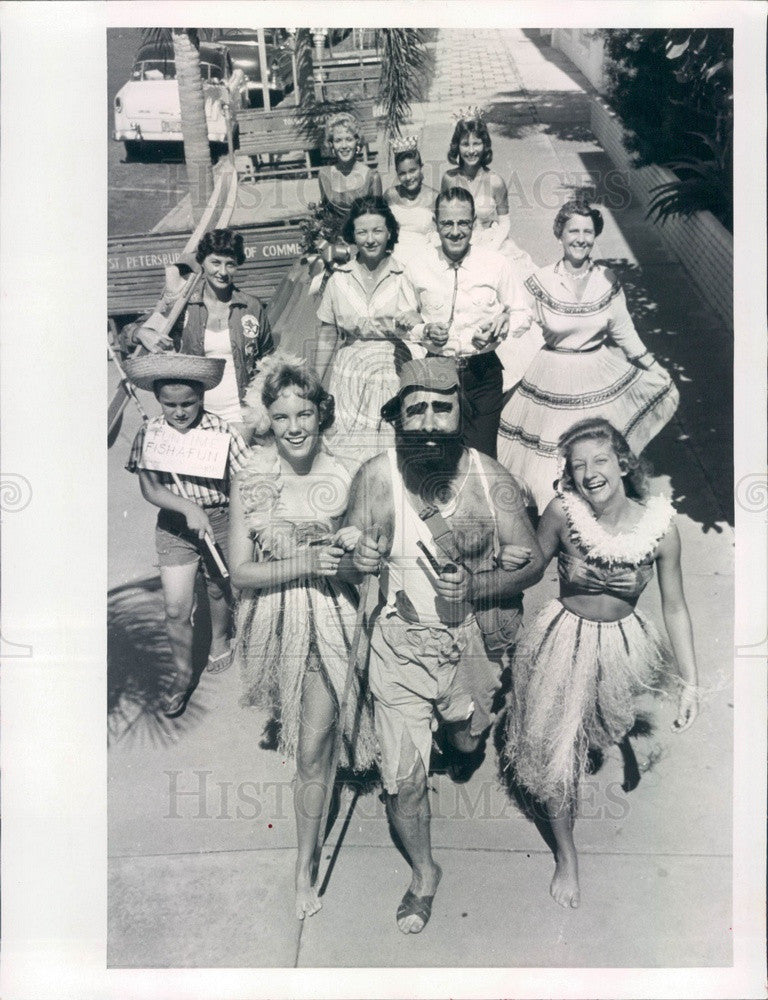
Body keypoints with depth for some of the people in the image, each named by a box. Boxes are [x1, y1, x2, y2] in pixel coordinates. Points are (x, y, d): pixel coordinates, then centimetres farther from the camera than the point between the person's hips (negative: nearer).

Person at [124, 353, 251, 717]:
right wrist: (188, 507, -28)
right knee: (176, 609, 0)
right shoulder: (149, 433, -8)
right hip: (174, 524, 1)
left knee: (219, 591, 20)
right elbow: (149, 488, -13)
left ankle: (220, 641, 51)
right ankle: (183, 675, 21)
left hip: (220, 520, 0)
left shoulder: (220, 431, -14)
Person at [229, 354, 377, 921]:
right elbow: (241, 573, -10)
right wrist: (306, 563, -22)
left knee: (314, 751, 4)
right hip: (276, 619, 1)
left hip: (330, 619, -1)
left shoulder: (344, 478, -8)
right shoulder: (250, 483, -8)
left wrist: (353, 545, -19)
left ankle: (306, 863, 22)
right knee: (306, 734, 24)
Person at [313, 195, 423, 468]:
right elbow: (326, 338, 8)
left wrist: (416, 322, -18)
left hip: (395, 380, -1)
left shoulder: (407, 276, 0)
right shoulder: (339, 279, 5)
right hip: (349, 381, 1)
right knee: (346, 459, -1)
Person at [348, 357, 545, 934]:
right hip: (401, 644, -1)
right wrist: (361, 558, -31)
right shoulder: (377, 477, -16)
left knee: (468, 741, 26)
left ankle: (463, 726, 66)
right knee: (403, 778, 3)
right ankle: (424, 874, 33)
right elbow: (355, 564, -9)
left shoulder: (490, 479, -13)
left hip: (473, 639, 2)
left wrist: (475, 590, -24)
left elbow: (533, 562, -9)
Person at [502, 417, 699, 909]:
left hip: (622, 643, 1)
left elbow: (675, 607, -9)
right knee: (557, 751, 5)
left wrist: (691, 683, -8)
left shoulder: (659, 525, -18)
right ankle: (566, 855, 28)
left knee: (614, 727, 25)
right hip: (565, 640, -1)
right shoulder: (562, 511, -21)